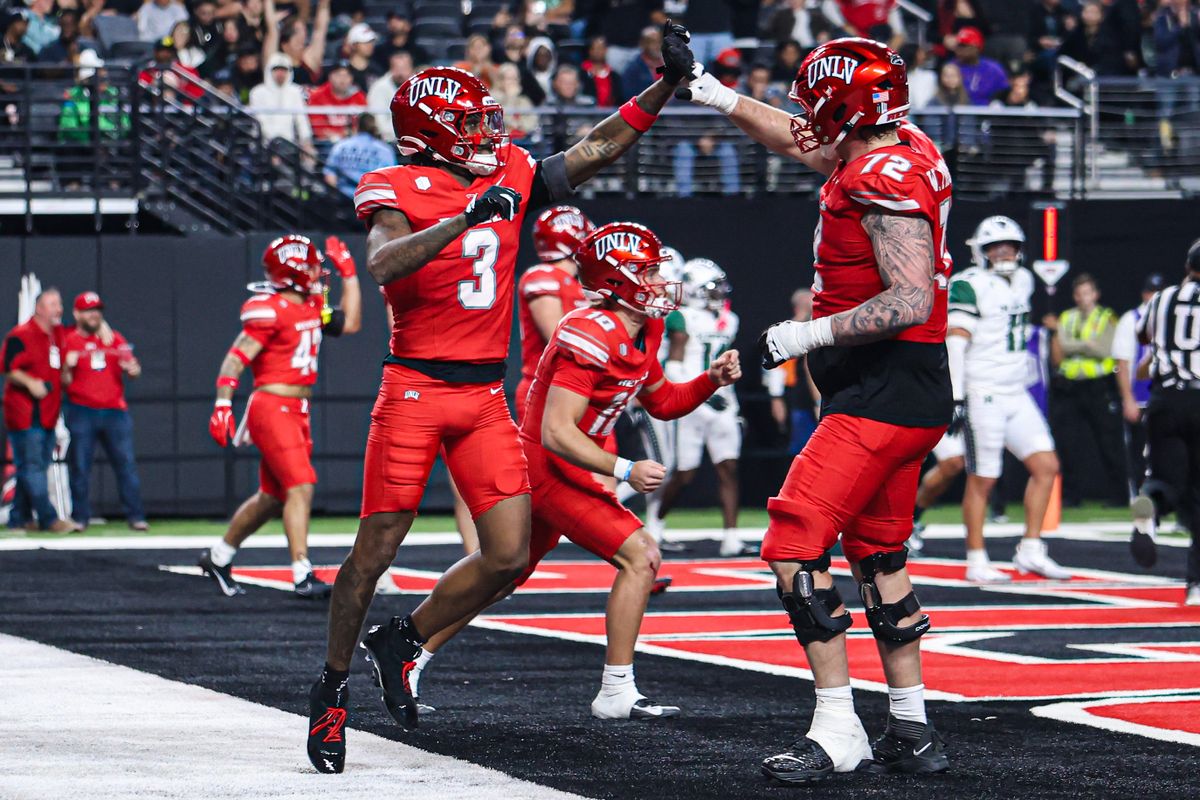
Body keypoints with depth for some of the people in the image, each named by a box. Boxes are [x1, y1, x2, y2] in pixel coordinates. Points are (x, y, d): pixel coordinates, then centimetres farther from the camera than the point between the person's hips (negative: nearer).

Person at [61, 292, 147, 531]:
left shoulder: (115, 339, 12)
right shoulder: (69, 342, 4)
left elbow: (132, 366, 10)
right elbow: (64, 383, 2)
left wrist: (133, 370, -12)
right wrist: (67, 368, -18)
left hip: (114, 411, 2)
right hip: (81, 413, -2)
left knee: (126, 463, -4)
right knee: (80, 466, -1)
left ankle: (135, 516, -3)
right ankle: (80, 517, 7)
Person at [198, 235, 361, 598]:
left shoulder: (311, 307, 12)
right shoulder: (270, 310, -14)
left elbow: (350, 323, 23)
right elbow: (235, 359, -16)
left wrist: (349, 274, 19)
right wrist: (222, 404, -23)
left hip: (296, 412, 9)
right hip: (273, 407, -9)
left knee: (273, 497, 14)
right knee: (301, 487, -16)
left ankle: (219, 557, 28)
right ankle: (303, 576, -19)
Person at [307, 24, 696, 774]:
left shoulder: (509, 178, 10)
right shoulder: (398, 191, -7)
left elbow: (597, 150, 17)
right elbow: (383, 264, -26)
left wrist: (669, 83, 10)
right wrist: (464, 219, -33)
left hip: (486, 396, 6)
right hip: (416, 388, -6)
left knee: (510, 555, -3)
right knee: (376, 550, -2)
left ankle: (403, 640, 19)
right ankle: (333, 687, 16)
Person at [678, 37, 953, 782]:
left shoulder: (887, 184, -19)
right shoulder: (909, 154, 11)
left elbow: (910, 300, -26)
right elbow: (808, 146, 29)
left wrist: (812, 334, -20)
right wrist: (725, 100, 33)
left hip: (882, 399, -11)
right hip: (914, 398, 11)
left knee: (794, 546, -12)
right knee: (878, 557, 17)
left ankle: (838, 731, -12)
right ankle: (913, 732, 21)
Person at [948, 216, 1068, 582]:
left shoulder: (1022, 281, 13)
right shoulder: (970, 286, -12)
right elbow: (955, 343, -16)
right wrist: (956, 398, -21)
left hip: (1016, 396, 8)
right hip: (983, 397, -8)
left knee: (1046, 466, 2)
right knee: (982, 480, -3)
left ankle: (1030, 551, 7)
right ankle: (976, 562, 6)